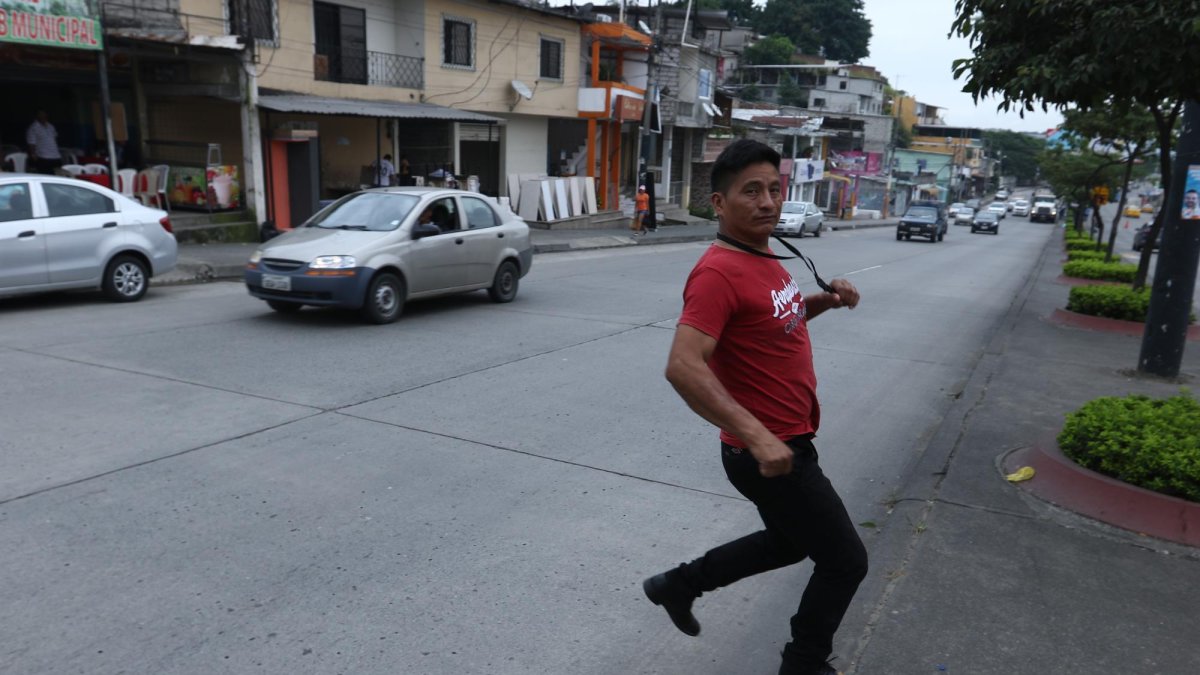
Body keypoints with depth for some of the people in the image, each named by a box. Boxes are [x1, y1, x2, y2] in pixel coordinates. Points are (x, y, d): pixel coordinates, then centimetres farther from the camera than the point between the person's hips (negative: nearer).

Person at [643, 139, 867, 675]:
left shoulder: (763, 258, 6)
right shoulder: (719, 272, -24)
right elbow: (683, 368, -33)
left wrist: (826, 300, 4)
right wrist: (757, 437, -37)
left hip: (787, 443, 10)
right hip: (769, 454, -10)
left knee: (789, 542, 29)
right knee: (845, 562, 6)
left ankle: (679, 584, 39)